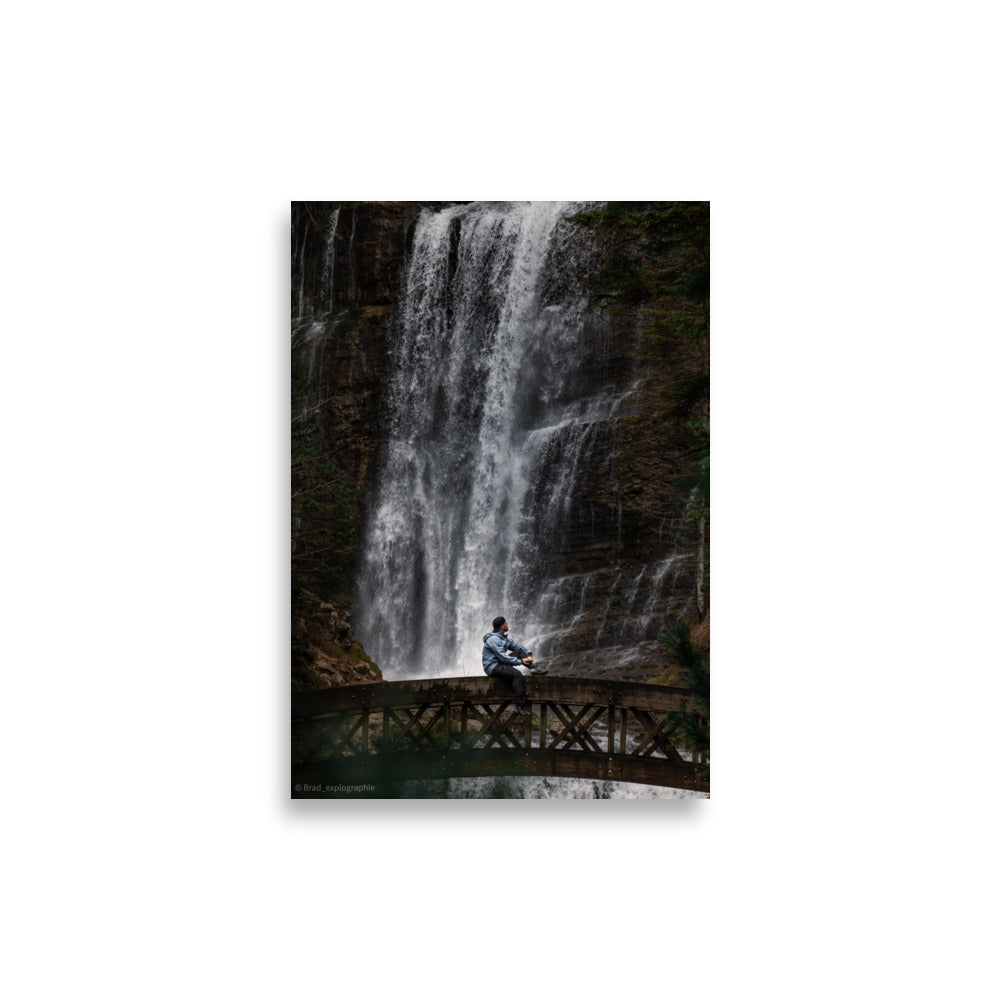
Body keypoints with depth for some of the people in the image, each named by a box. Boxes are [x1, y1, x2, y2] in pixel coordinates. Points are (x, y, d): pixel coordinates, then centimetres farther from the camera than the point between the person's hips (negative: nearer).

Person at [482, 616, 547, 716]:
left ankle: (533, 668, -12)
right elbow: (503, 657, -23)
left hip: (501, 664, 10)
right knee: (517, 674, -30)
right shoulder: (493, 639, -17)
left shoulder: (504, 637, 14)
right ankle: (519, 706, -34)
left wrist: (529, 654, -3)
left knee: (519, 651, 8)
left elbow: (517, 645, 16)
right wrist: (521, 661, -18)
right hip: (493, 667, -10)